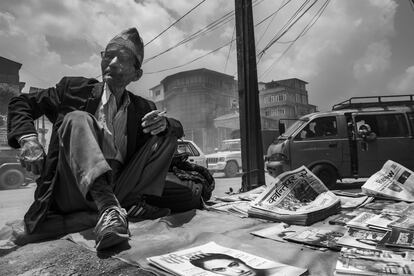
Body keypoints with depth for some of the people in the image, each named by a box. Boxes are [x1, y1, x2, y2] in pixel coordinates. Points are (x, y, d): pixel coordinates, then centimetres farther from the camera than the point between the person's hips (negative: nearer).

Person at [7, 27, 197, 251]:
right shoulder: (75, 88, 7)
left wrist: (164, 123, -12)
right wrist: (27, 138, -9)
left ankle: (128, 202, -23)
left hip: (118, 188, 3)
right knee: (78, 118, -23)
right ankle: (109, 210, -41)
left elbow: (178, 129, 13)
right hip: (75, 189, -2)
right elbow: (20, 103, 11)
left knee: (166, 135, -5)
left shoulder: (142, 108, 12)